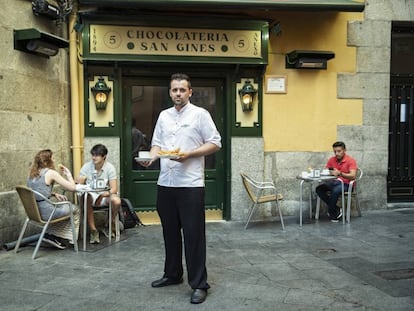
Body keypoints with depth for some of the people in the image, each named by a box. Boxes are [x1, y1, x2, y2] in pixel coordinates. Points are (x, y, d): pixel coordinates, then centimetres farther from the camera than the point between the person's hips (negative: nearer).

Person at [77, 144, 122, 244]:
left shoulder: (110, 168, -7)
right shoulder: (87, 166, -3)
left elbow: (114, 189, -13)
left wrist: (106, 193, -35)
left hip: (105, 195, 0)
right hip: (90, 193, 1)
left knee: (117, 201, -32)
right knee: (86, 198, -36)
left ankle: (111, 223, 1)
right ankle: (93, 230, -24)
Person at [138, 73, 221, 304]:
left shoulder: (200, 114, -1)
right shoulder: (164, 115, 15)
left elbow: (215, 143, -4)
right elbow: (157, 143, 16)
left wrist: (189, 154, -16)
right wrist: (151, 156, -6)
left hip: (191, 184, -5)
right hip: (165, 183, 6)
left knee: (194, 234, -2)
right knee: (170, 232, 15)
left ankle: (199, 284, 6)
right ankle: (172, 274, 31)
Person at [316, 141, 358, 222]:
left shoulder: (351, 160, -10)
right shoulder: (332, 160, 5)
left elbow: (353, 176, -22)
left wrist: (340, 173, -36)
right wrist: (330, 172, -17)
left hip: (346, 184, -5)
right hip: (334, 182, 5)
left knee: (335, 191, -36)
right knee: (319, 189, -20)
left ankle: (332, 213, -14)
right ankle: (336, 210, -13)